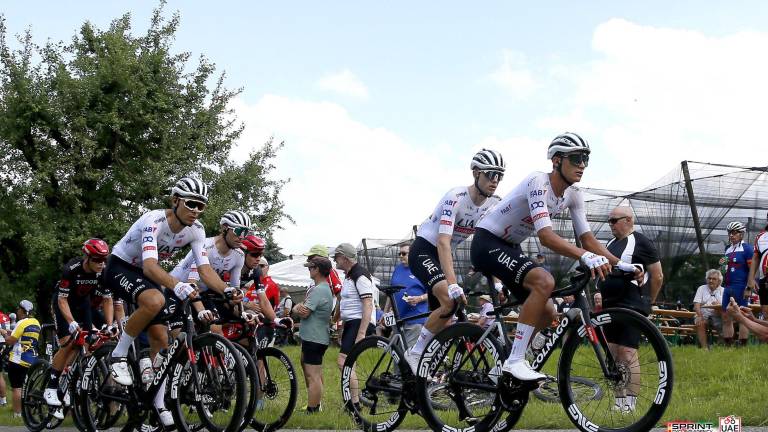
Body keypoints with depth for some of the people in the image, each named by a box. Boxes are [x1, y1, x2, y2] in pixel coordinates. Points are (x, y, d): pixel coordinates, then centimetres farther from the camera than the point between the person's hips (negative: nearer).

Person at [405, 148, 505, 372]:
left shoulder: (493, 205, -5)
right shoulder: (455, 198, -26)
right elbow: (443, 242, -35)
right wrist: (453, 284, -45)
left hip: (443, 255, 8)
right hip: (423, 250, -8)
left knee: (444, 317, 2)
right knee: (450, 300, -28)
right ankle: (415, 353, -17)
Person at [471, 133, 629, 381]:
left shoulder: (572, 195, 0)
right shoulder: (539, 183, -26)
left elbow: (587, 238, 1)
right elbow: (546, 236, -37)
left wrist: (620, 264, -12)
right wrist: (586, 257, -49)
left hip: (510, 248, 9)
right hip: (487, 243, -9)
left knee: (547, 313, 3)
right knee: (544, 281, -30)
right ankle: (514, 361, -27)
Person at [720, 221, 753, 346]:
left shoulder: (746, 248, -6)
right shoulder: (728, 249, 18)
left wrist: (749, 288, -19)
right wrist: (723, 263, 7)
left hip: (740, 288, -8)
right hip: (728, 287, 8)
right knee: (726, 317, 7)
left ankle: (742, 346, -4)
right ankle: (728, 346, 12)